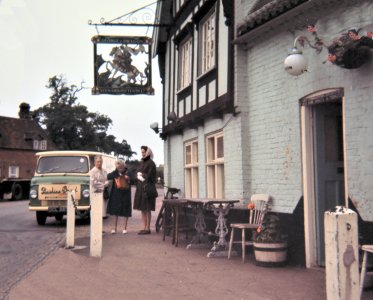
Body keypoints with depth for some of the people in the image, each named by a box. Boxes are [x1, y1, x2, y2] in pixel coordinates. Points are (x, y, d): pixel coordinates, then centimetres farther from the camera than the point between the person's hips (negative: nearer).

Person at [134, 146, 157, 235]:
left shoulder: (151, 163, -9)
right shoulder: (142, 162, 14)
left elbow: (150, 176, -14)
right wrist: (137, 187, 11)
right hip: (140, 187, 8)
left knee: (147, 209, -3)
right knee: (142, 209, 9)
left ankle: (147, 228, 3)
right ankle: (144, 227, 15)